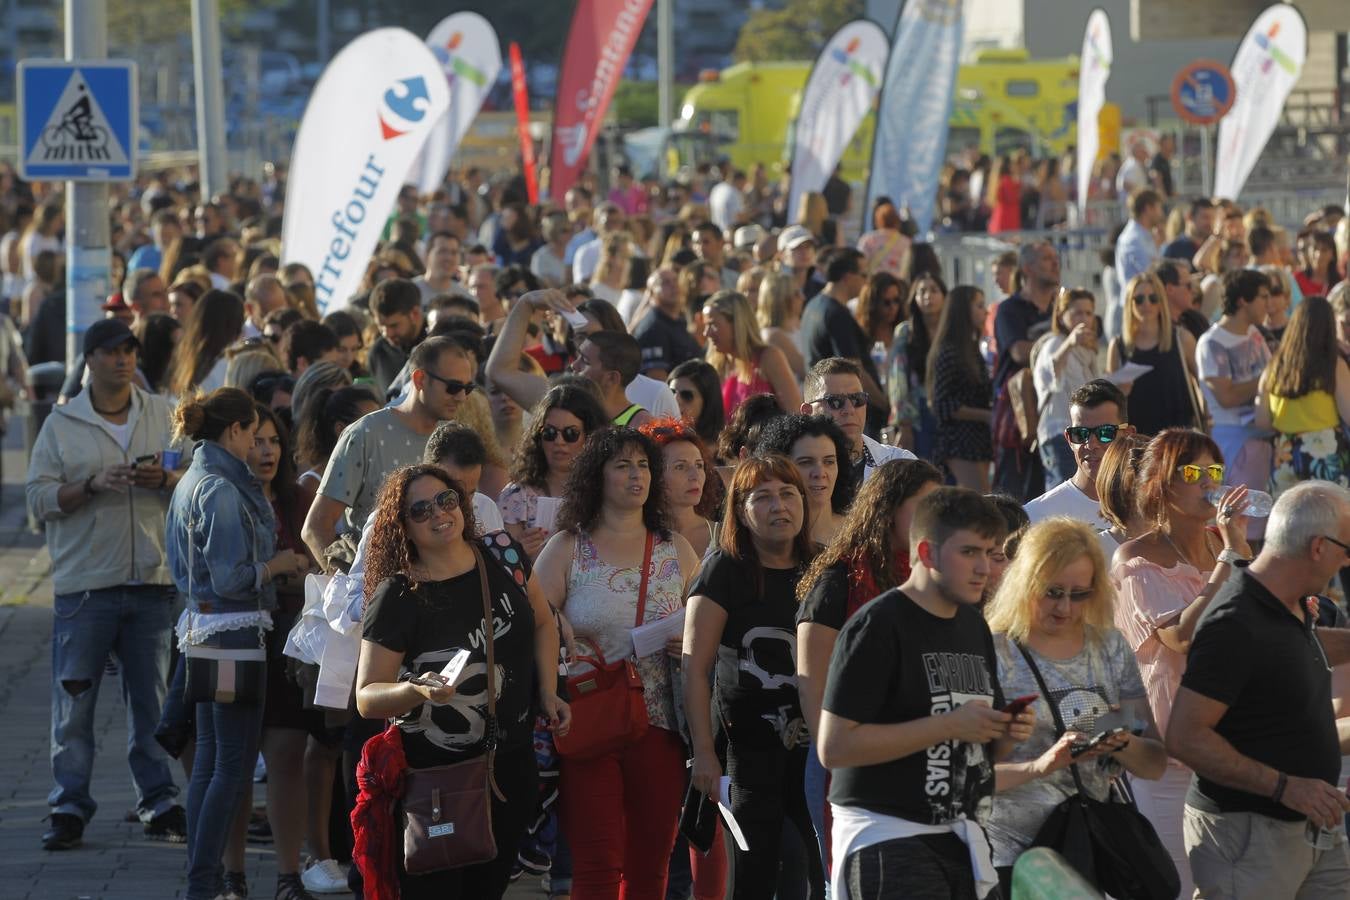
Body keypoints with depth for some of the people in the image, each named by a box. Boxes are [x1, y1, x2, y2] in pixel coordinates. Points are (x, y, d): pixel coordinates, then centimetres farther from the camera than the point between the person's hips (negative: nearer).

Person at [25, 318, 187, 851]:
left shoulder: (162, 415, 10)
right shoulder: (62, 424, 4)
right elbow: (38, 497, -1)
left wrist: (165, 480, -9)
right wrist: (92, 486, -15)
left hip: (152, 582, 2)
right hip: (84, 585, -2)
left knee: (153, 698, 6)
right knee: (74, 701, -2)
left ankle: (159, 804, 12)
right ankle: (70, 809, 3)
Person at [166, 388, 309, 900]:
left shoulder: (190, 483, 13)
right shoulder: (221, 489, -17)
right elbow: (231, 578, -21)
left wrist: (272, 563, 16)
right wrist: (278, 564, -4)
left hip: (201, 628, 10)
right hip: (234, 631, -10)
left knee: (209, 757, 13)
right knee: (235, 762, -5)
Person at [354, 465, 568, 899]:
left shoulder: (503, 561, 0)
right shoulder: (397, 598, -13)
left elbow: (542, 623, 19)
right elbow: (367, 697, -14)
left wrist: (548, 695, 8)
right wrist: (418, 690, -33)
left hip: (512, 766, 4)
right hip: (435, 776, -4)